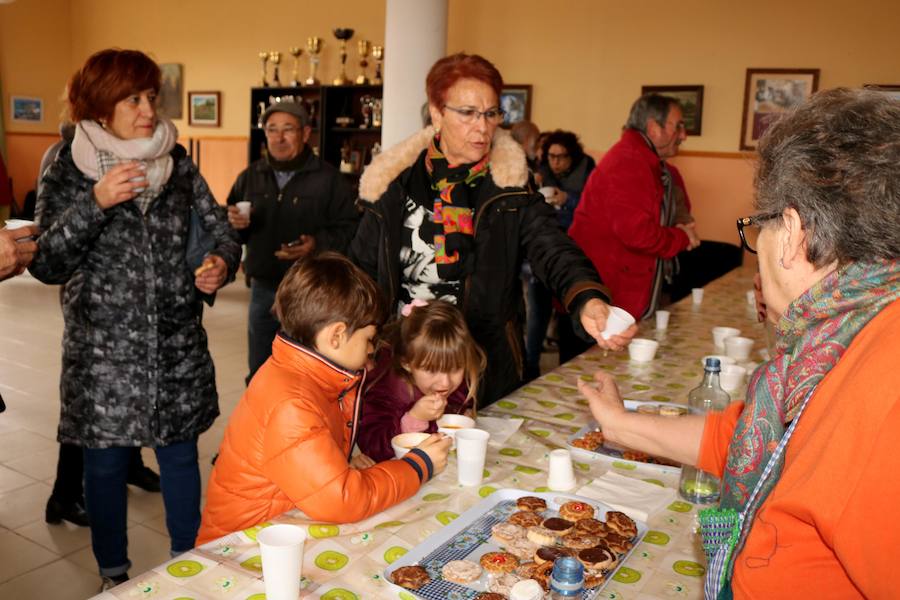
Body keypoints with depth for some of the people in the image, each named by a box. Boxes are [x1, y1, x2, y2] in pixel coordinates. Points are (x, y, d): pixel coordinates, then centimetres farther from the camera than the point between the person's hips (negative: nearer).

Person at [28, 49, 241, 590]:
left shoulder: (177, 160, 3)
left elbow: (220, 228, 7)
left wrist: (222, 263, -15)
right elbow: (45, 265, -9)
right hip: (103, 348, -1)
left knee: (181, 454, 12)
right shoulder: (69, 170, -3)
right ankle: (115, 576, 33)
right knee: (107, 462, 11)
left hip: (178, 342, 2)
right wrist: (95, 203, -21)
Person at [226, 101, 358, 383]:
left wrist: (318, 244, -25)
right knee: (259, 373, 17)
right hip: (263, 288, 4)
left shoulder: (328, 178, -5)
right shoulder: (250, 176, 8)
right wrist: (235, 223, -7)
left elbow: (348, 228, -10)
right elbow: (229, 232, 15)